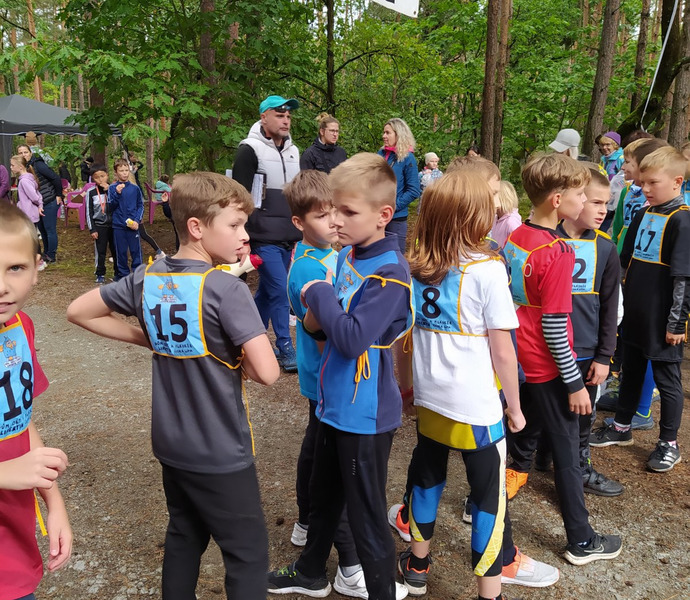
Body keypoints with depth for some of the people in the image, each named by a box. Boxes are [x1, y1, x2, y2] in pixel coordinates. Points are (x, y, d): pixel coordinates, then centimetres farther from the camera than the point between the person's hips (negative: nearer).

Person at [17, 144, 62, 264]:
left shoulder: (38, 165, -16)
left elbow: (55, 178, -19)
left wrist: (58, 195, -13)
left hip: (50, 202, -8)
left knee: (50, 229, 0)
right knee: (42, 229, 16)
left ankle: (51, 256, 10)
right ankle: (46, 253, 29)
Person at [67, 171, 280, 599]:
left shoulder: (146, 278, -3)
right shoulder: (226, 288, -22)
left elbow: (79, 312, 10)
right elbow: (268, 372, -27)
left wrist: (152, 339, 7)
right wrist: (235, 361, -5)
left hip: (171, 444, 7)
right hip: (220, 452, -7)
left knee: (184, 537, 25)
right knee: (249, 556, 8)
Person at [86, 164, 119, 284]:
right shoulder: (91, 192, -2)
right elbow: (89, 212, 0)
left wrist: (108, 190, -17)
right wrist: (92, 229, -3)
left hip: (113, 225, 1)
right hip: (99, 226, -1)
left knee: (115, 250, 7)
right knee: (100, 252, 5)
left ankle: (117, 272, 20)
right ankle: (100, 275, 16)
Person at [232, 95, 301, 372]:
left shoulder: (293, 150, 15)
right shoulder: (250, 150, -9)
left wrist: (300, 232, 21)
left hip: (288, 238, 7)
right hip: (264, 238, -7)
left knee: (267, 290, 14)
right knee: (280, 291, -9)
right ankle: (286, 349, 2)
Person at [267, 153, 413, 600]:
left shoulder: (390, 273, -22)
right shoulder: (347, 255, 3)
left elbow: (354, 338, -31)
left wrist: (320, 294, -18)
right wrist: (317, 320, -8)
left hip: (366, 414, -9)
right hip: (334, 401, 9)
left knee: (366, 514, 8)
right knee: (323, 495, 26)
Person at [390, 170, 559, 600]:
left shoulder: (414, 267, -1)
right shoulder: (487, 269, -15)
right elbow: (502, 350, -13)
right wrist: (515, 407, -1)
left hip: (429, 398, 6)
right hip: (476, 404, -5)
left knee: (427, 476, 21)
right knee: (489, 495, 9)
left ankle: (417, 564, 39)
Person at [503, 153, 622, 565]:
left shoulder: (513, 239, 0)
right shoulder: (559, 253, -23)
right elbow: (554, 327, -22)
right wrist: (575, 382, -14)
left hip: (516, 359, 8)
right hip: (548, 368, -7)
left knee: (522, 432, 25)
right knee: (567, 452, 7)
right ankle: (582, 542, 24)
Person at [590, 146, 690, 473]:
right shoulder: (642, 215, 8)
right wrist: (621, 302, 15)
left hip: (663, 321, -7)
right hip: (635, 314, 7)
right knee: (631, 370, 18)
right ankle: (621, 427, 34)